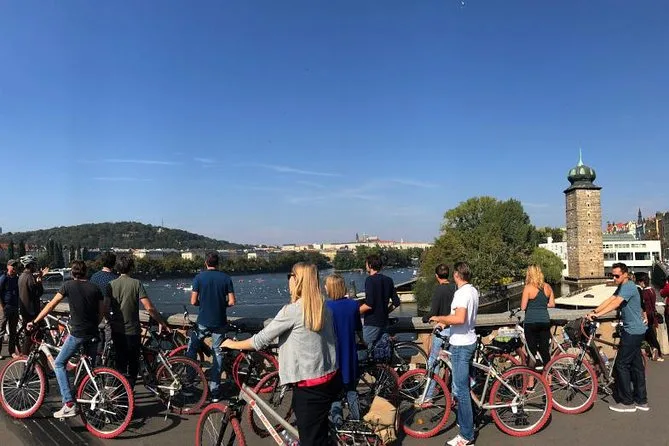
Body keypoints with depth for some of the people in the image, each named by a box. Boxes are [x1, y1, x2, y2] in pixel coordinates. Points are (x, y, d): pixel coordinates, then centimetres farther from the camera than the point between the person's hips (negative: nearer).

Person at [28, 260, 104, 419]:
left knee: (59, 364, 7)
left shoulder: (68, 285, -4)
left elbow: (51, 305, -2)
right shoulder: (95, 288, 6)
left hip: (77, 333, -5)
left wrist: (34, 322, 8)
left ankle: (69, 404, -3)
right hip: (93, 334, 5)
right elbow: (102, 312, 8)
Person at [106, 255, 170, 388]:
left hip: (117, 331, 4)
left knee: (120, 363, 16)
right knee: (133, 365, 9)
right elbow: (149, 308, -16)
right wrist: (163, 323, -8)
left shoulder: (111, 285, -1)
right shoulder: (136, 284, -10)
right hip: (132, 331, -4)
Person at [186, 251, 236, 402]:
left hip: (203, 322, -1)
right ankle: (214, 391, 11)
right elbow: (231, 302, -5)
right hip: (220, 322, 1)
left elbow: (193, 301, -7)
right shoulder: (226, 278, -3)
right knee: (218, 353, 8)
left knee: (192, 348, 21)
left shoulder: (199, 277, -5)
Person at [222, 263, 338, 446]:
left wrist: (232, 344, 6)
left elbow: (261, 340, -9)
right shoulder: (324, 308, 4)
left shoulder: (292, 310, -17)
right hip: (331, 379, 7)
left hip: (310, 387, -7)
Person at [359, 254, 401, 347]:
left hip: (371, 323, -8)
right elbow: (396, 302, 9)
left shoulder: (370, 280, -14)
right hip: (384, 321, 8)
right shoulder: (388, 280, 8)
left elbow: (369, 305, -22)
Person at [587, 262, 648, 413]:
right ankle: (641, 401, 21)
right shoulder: (622, 287, 13)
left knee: (621, 365, -5)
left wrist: (598, 314, -37)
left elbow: (615, 303, -31)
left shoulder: (628, 287, -18)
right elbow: (609, 300, 6)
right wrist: (593, 312, -5)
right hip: (635, 331, 10)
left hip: (632, 332, -10)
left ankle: (627, 402, 3)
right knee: (636, 365, 14)